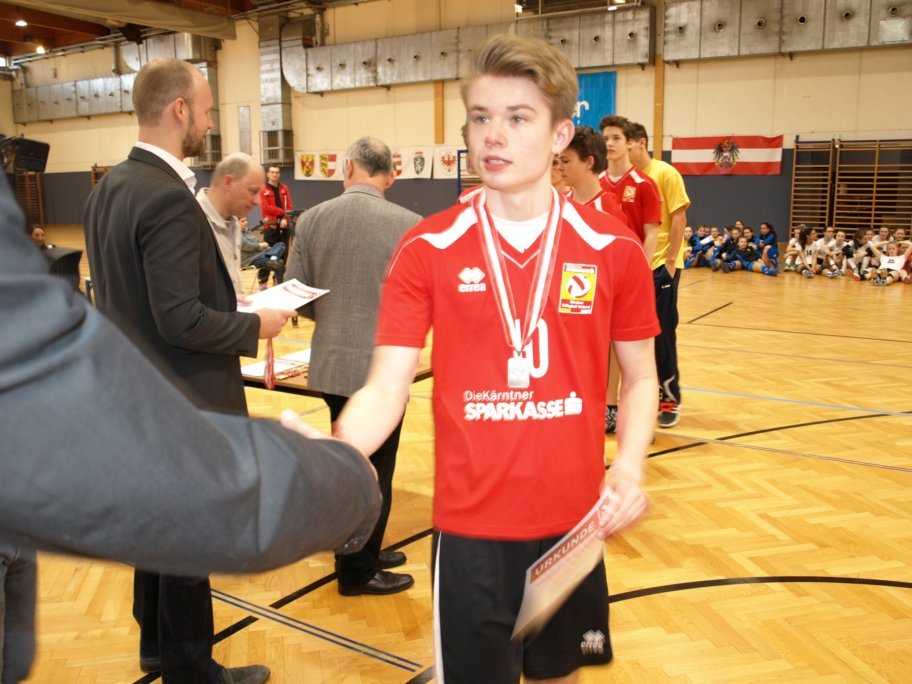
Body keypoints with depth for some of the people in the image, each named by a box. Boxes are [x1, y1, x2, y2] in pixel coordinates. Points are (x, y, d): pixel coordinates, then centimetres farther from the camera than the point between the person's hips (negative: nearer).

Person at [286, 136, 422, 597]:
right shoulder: (408, 225, -13)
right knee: (374, 470, 10)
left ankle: (359, 551, 38)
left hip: (331, 363, 5)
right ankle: (358, 572, 23)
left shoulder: (311, 219, -3)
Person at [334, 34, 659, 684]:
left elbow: (640, 377, 5)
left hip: (576, 524, 2)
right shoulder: (427, 250, -7)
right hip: (470, 526, -1)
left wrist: (630, 466, -12)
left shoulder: (614, 250, -5)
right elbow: (387, 387, -10)